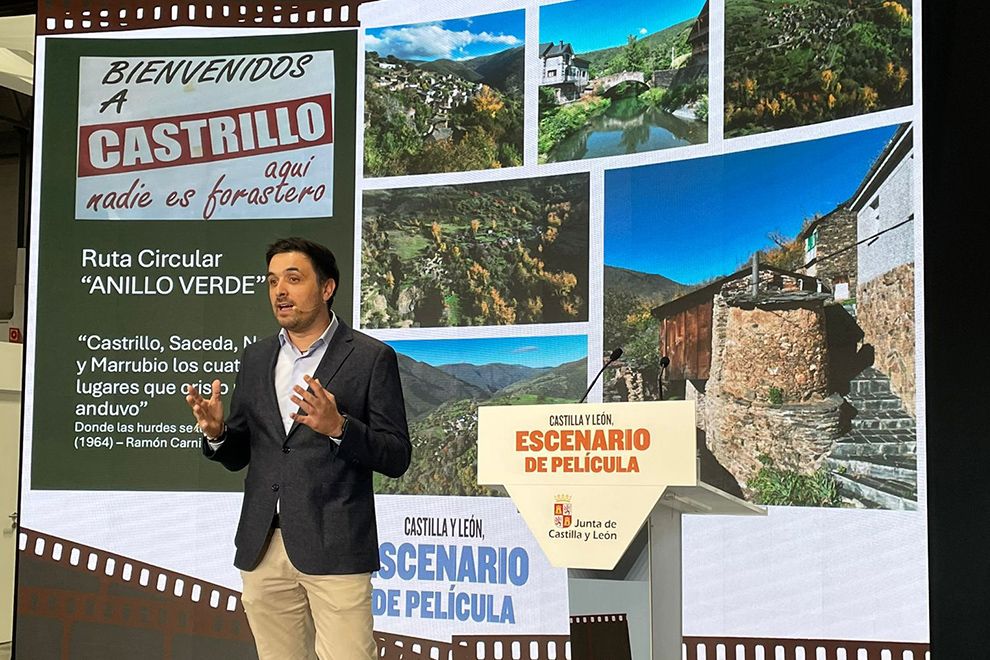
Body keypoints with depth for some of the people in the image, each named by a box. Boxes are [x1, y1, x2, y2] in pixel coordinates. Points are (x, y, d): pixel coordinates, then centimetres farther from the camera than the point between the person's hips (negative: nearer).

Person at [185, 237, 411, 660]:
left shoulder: (370, 358, -1)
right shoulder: (256, 359, 14)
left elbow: (396, 458, -4)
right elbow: (237, 456, 17)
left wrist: (338, 427, -20)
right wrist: (217, 431, -5)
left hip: (334, 549, -5)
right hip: (263, 547, 5)